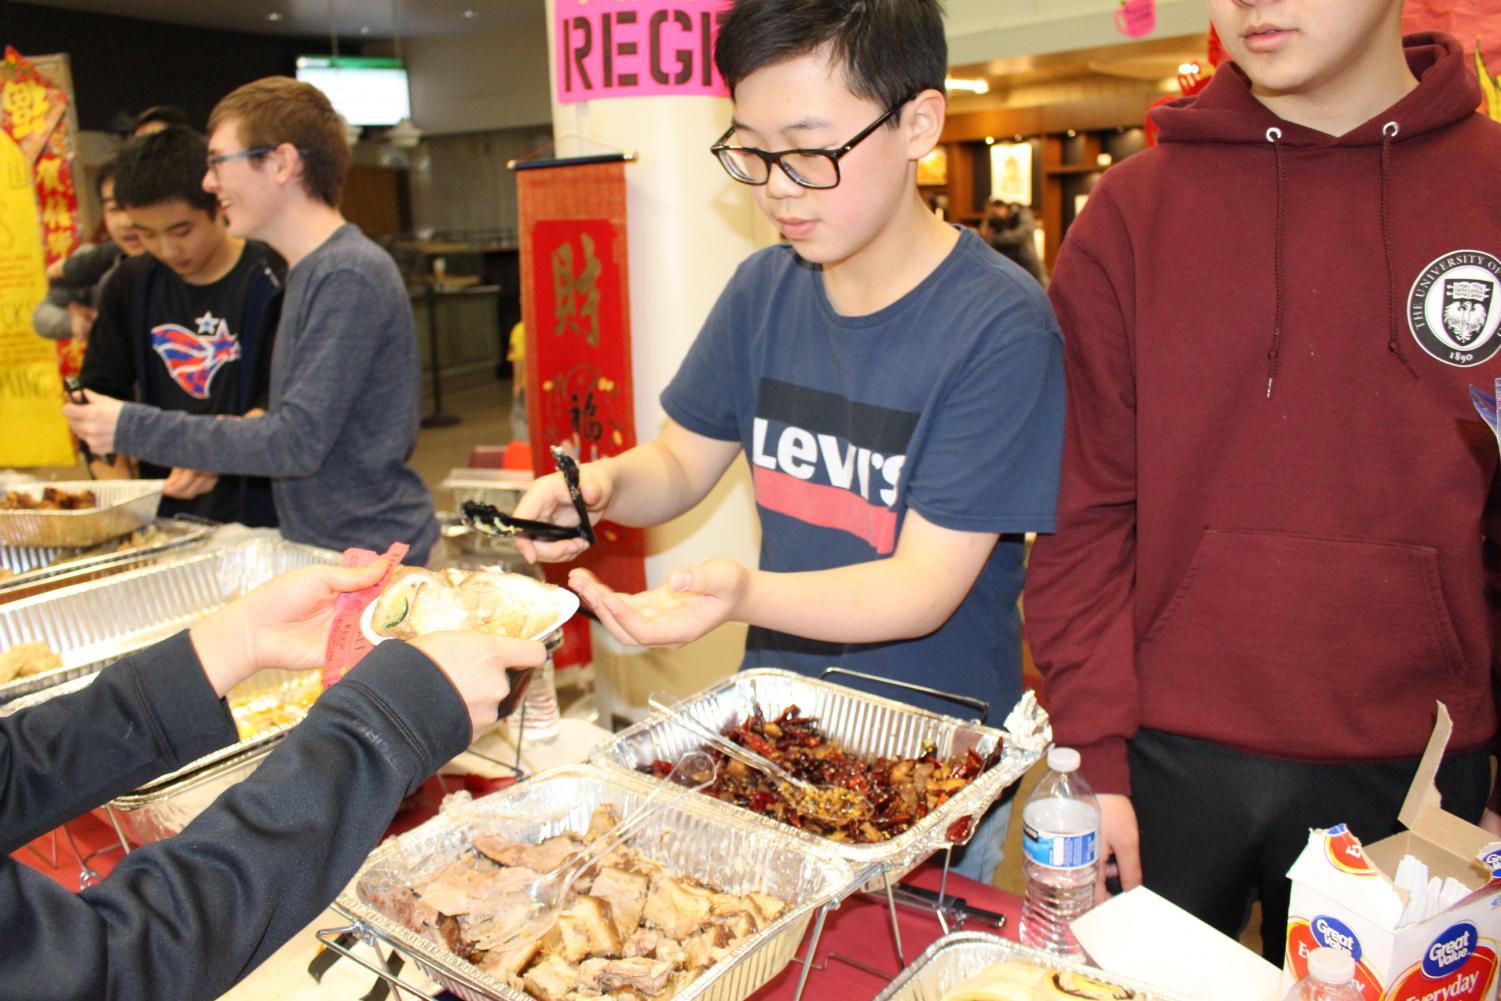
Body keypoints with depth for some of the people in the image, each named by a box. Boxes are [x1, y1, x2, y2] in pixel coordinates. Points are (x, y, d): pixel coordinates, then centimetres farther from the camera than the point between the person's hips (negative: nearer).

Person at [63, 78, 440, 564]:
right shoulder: (313, 269, 13)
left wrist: (133, 428, -15)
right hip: (317, 546, 9)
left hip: (370, 559, -9)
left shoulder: (349, 274, -18)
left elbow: (297, 442, -22)